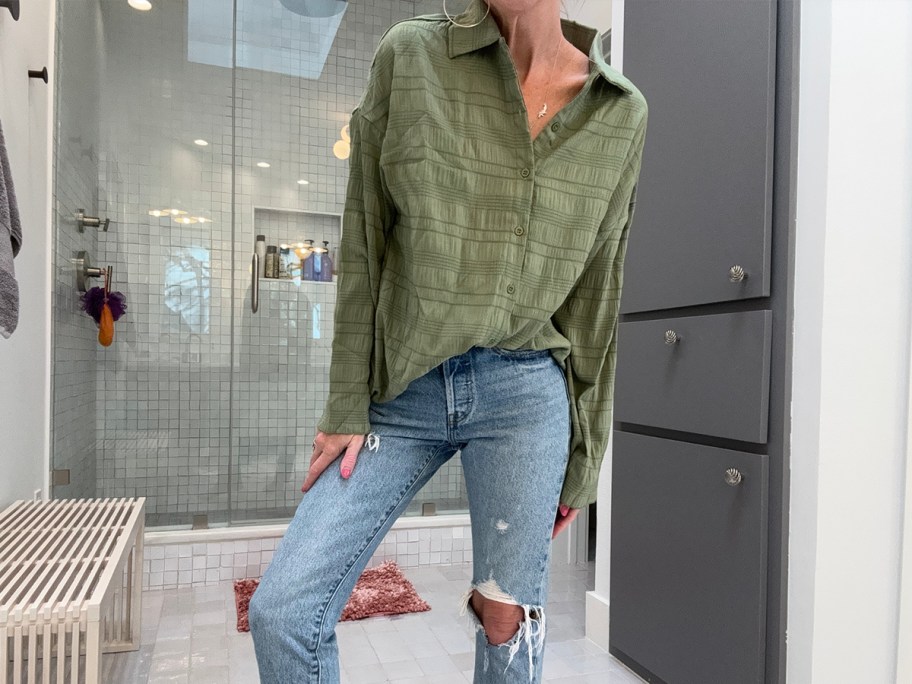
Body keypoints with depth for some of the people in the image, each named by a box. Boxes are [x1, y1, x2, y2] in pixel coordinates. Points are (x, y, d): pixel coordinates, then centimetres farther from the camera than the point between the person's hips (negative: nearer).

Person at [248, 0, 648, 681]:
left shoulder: (623, 113, 3)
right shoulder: (409, 56, -1)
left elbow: (597, 297, 6)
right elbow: (363, 247, 0)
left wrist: (581, 467, 9)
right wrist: (347, 407, -2)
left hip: (523, 390, 1)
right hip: (401, 390, 0)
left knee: (507, 624, 8)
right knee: (281, 611, -2)